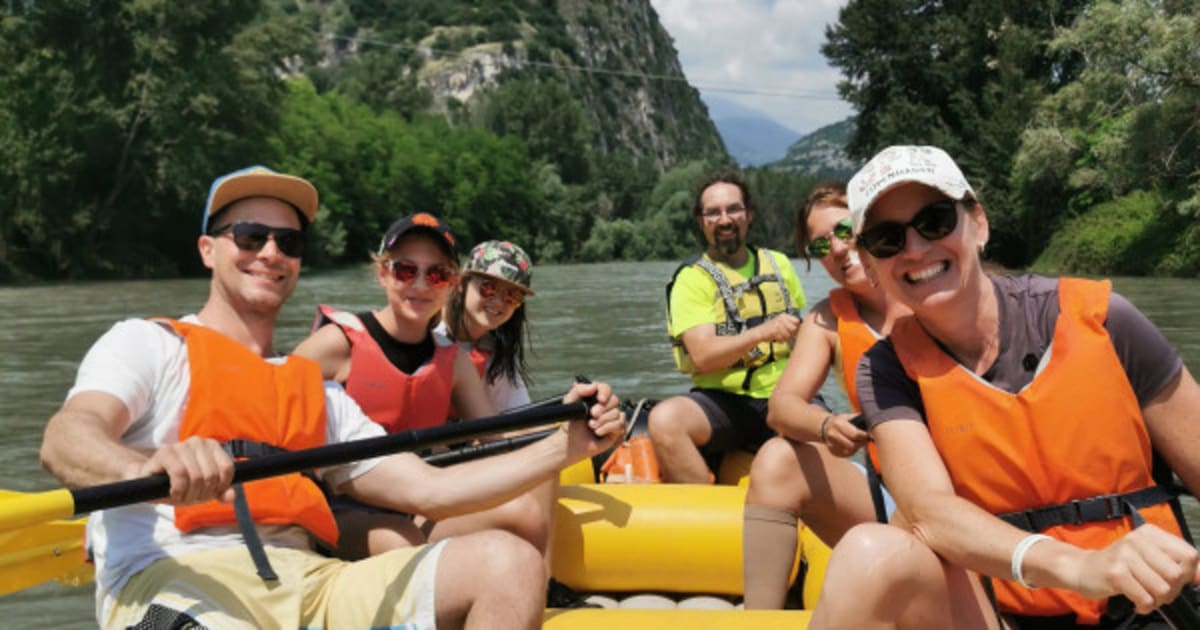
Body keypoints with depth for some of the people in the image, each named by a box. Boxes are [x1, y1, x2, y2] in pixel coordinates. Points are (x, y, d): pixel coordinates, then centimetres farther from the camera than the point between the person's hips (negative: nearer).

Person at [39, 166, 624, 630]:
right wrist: (148, 468, -33)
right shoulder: (147, 342, 12)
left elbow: (428, 489, 17)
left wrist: (565, 447, 8)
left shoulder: (317, 391, 26)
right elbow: (63, 441, -9)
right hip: (171, 580, -6)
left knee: (508, 561, -17)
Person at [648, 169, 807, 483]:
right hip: (723, 401, -3)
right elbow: (702, 356, -13)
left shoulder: (778, 264, 17)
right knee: (665, 419, -33)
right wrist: (763, 332, -25)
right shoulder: (691, 279, 2)